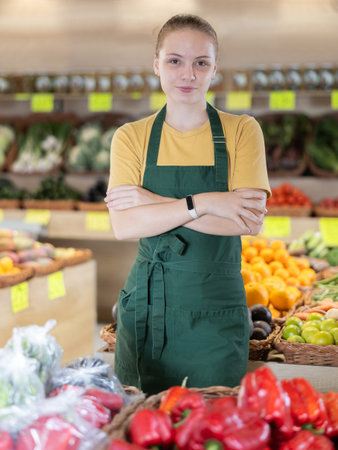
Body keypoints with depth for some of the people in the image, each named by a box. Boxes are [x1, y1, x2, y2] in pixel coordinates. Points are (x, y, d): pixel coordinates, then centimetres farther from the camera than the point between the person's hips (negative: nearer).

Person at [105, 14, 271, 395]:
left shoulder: (242, 131, -1)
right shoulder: (131, 138, 2)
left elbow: (250, 222, -13)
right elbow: (124, 225, -11)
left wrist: (154, 201, -15)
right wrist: (202, 203, -20)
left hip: (217, 310, -1)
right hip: (146, 306, 1)